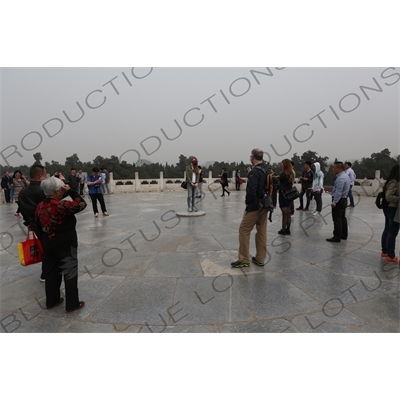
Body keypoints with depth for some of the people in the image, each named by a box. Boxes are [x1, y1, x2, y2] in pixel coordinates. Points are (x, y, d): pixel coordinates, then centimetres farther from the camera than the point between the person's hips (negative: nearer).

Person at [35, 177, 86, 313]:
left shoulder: (40, 206, 2)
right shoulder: (61, 205, -24)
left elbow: (39, 227, 10)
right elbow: (81, 204, -21)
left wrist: (45, 242, 21)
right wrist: (70, 191, -14)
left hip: (49, 245, 8)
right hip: (66, 246, -7)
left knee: (52, 272, 20)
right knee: (70, 274, 4)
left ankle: (51, 301, 33)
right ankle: (72, 304, 14)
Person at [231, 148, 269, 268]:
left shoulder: (254, 171, -17)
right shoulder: (268, 170, 9)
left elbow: (251, 190, -24)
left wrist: (247, 201, -9)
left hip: (254, 206, -9)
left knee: (244, 230, 1)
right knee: (262, 231, 12)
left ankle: (244, 260, 5)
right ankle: (260, 259, 20)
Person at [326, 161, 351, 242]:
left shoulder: (341, 178, -21)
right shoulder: (346, 176, 11)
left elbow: (338, 192, -25)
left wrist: (334, 202, -24)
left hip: (338, 200, -10)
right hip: (344, 199, 10)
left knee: (337, 219, -5)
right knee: (343, 218, 17)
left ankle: (337, 237, 1)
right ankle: (344, 235, 26)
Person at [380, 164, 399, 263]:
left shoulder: (390, 181, 11)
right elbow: (388, 197, -24)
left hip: (388, 208, 10)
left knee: (387, 230, 16)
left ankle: (384, 251, 26)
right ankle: (391, 256, 6)